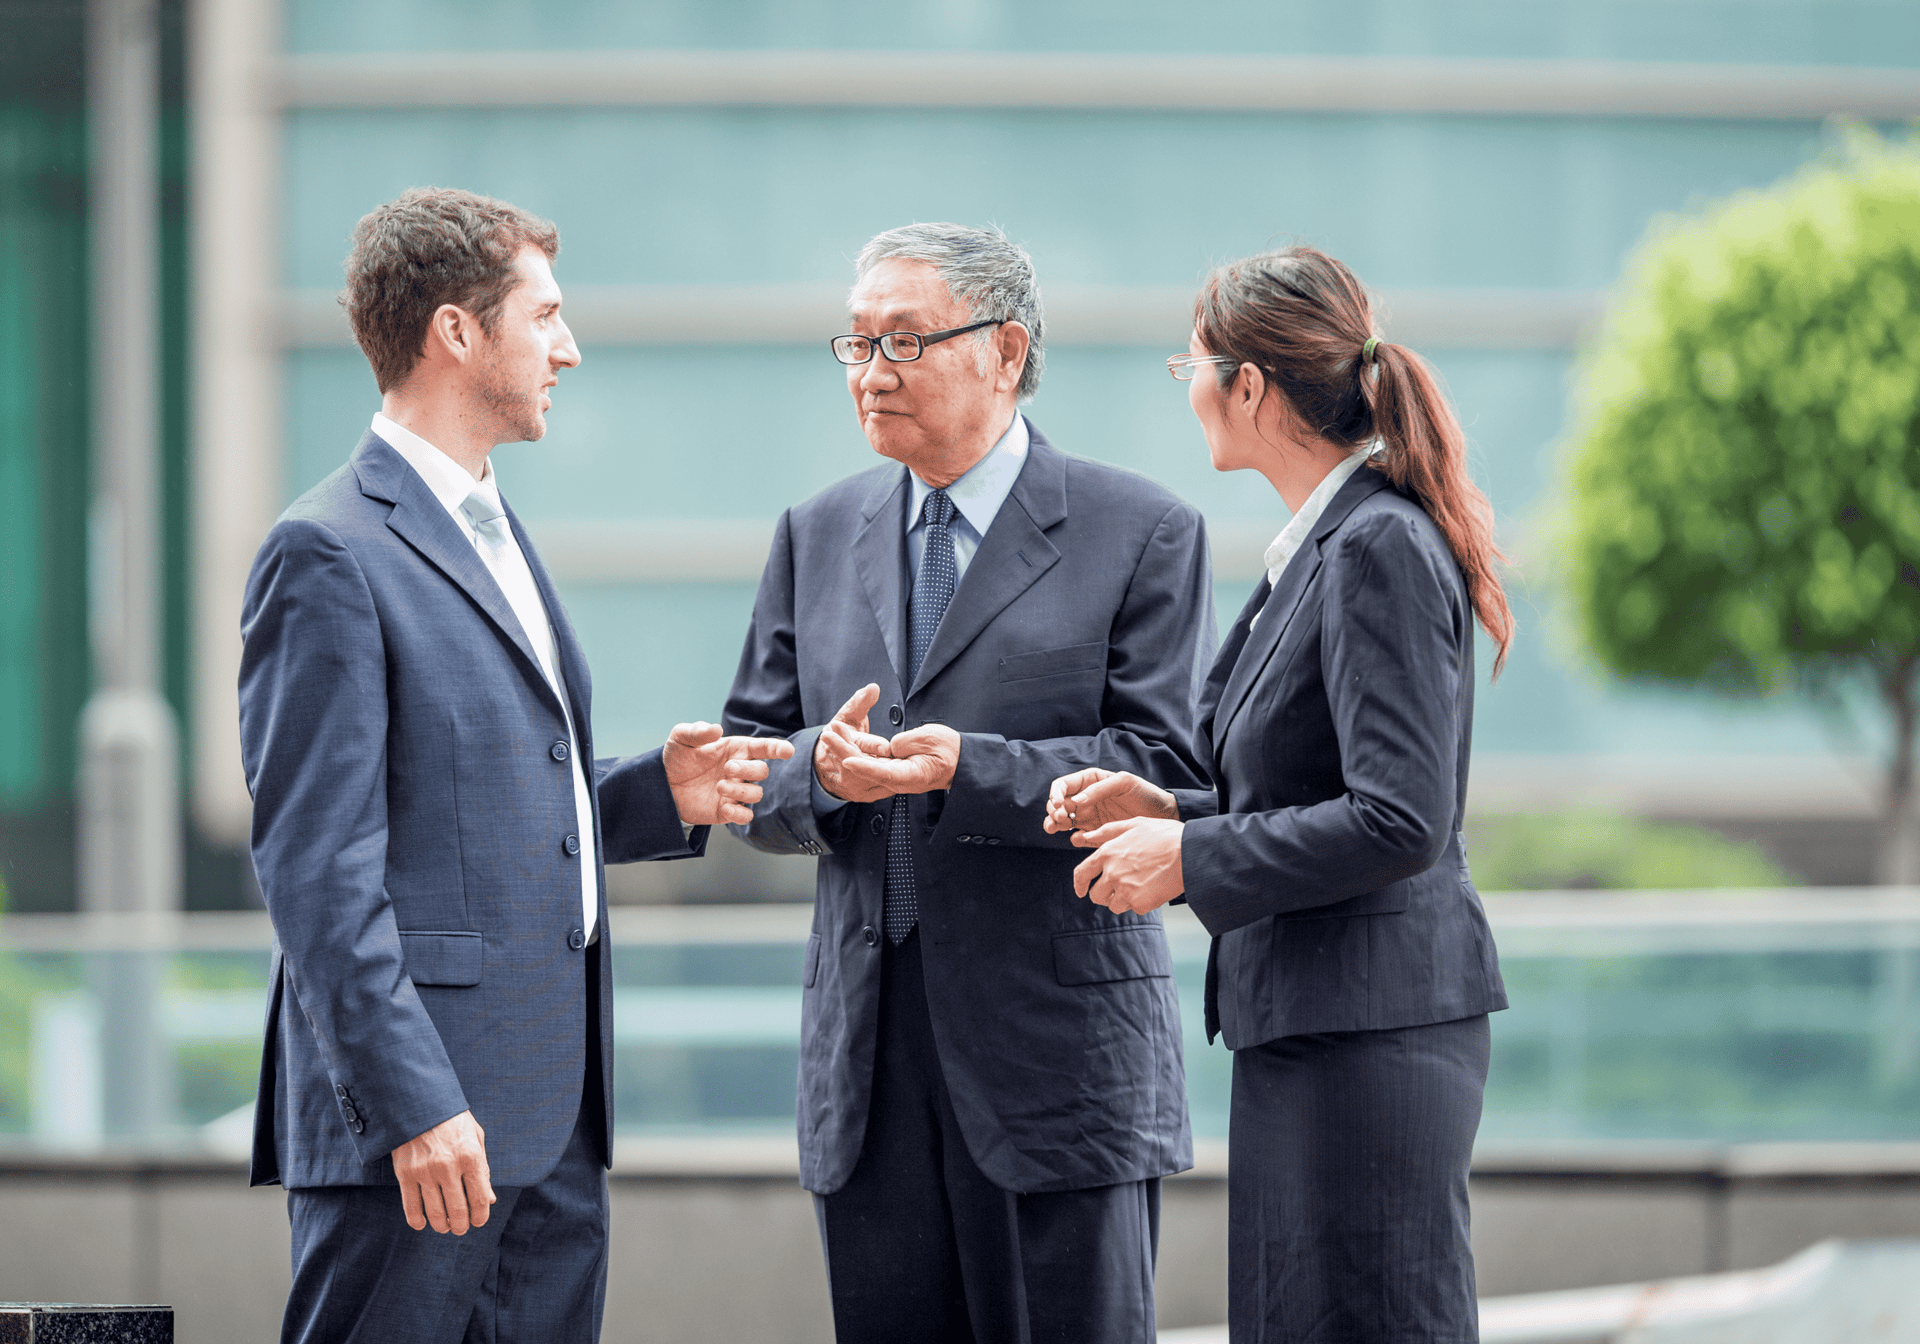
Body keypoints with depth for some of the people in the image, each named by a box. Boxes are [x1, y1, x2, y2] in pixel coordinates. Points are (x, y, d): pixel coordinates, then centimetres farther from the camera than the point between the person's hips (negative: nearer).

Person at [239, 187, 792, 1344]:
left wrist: (659, 794, 7)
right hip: (422, 1113, -9)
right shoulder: (333, 555, -11)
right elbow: (317, 866, -16)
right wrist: (413, 1104, -22)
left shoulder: (494, 534, 20)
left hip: (554, 1116, 9)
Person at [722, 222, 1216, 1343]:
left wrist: (969, 769, -22)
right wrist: (820, 773, -11)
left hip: (1060, 1055, -4)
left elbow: (1167, 772, -9)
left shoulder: (1144, 534, -1)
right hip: (869, 1066, 4)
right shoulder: (818, 535, 14)